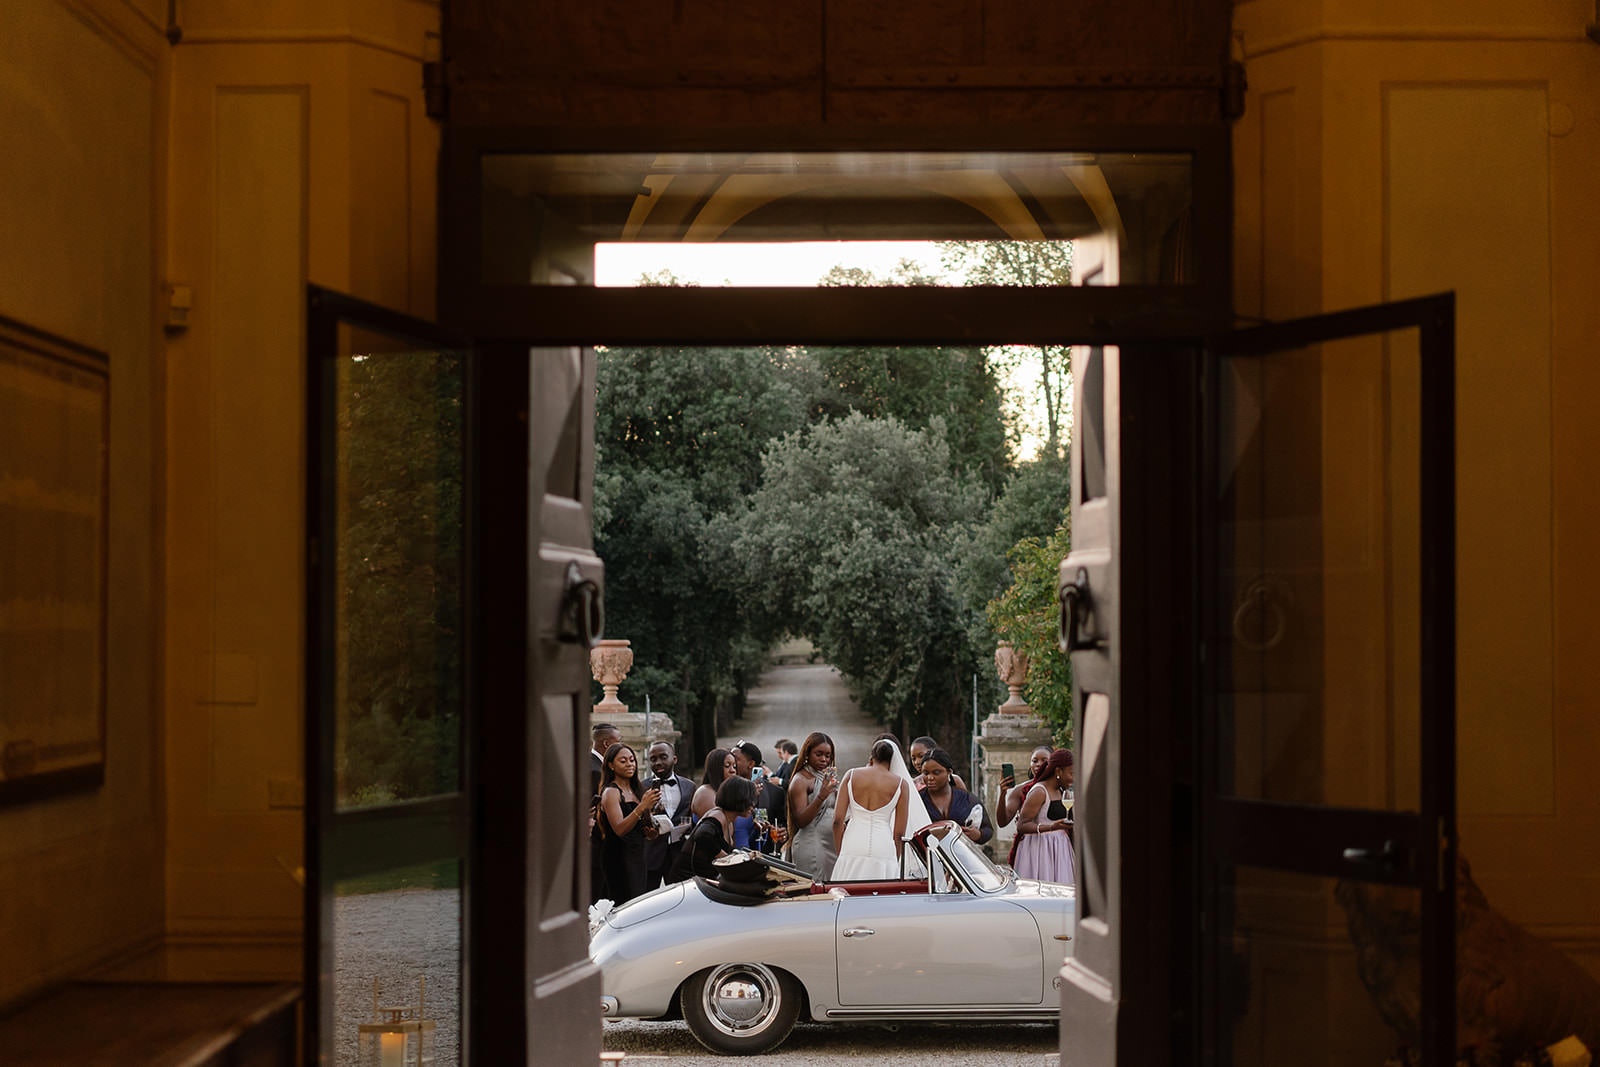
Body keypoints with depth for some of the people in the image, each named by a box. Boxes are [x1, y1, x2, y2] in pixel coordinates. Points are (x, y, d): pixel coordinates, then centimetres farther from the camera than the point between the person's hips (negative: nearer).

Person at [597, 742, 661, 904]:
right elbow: (619, 829, -20)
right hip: (619, 857, -8)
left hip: (638, 855, 8)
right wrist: (642, 807, -30)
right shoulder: (610, 792, -8)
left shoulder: (635, 789, 16)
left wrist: (650, 832, 2)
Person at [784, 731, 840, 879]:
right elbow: (800, 821, -18)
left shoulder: (828, 777, 15)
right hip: (811, 844, -7)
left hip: (831, 846, 7)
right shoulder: (800, 780, -8)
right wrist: (821, 796, -28)